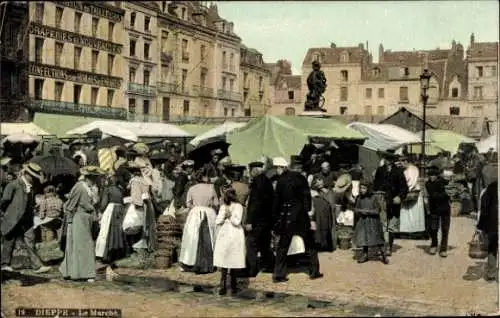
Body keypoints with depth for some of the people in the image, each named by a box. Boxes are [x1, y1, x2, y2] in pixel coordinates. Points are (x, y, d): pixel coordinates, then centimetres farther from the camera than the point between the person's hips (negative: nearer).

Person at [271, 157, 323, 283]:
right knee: (310, 244, 14)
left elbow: (277, 200, -4)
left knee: (282, 246, 8)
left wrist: (275, 217, 4)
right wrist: (311, 218, -4)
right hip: (302, 215, 0)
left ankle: (279, 275, 6)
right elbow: (307, 198, -6)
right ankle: (314, 272, 19)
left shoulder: (281, 180, -5)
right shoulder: (300, 178, -3)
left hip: (286, 216, 0)